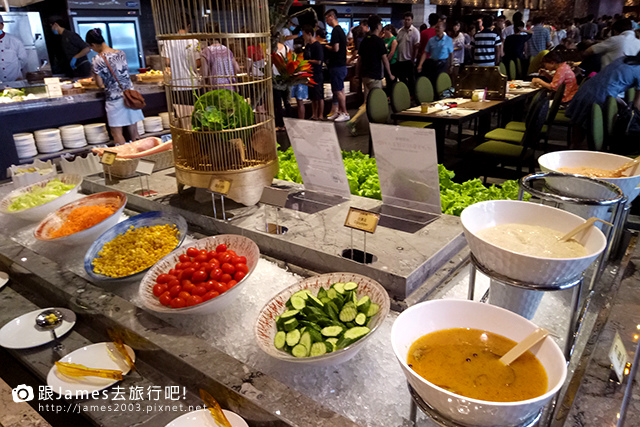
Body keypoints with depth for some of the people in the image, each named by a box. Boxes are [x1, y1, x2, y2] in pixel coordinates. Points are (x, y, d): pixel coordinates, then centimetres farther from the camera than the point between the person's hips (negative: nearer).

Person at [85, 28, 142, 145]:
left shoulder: (97, 60, -11)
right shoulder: (121, 53, 3)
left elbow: (100, 84, -6)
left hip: (115, 99, -5)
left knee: (116, 133, 4)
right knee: (133, 130, 11)